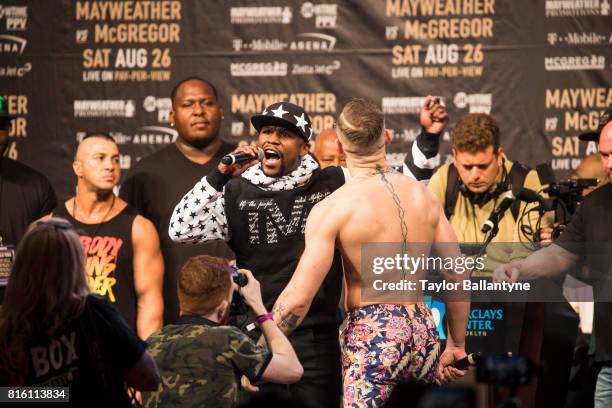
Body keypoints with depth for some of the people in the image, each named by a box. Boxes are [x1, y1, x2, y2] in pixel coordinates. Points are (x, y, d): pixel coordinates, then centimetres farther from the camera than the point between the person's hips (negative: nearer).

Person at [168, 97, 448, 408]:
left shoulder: (335, 184, 4)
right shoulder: (236, 194, 3)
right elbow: (181, 230, -3)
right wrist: (219, 176, -10)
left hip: (316, 338, -1)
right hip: (255, 335, 1)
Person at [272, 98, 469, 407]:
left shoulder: (332, 209, -8)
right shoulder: (424, 196, 7)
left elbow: (299, 298, -13)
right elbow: (458, 278, 10)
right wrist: (456, 345, 22)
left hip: (370, 337, -5)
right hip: (423, 333, 5)